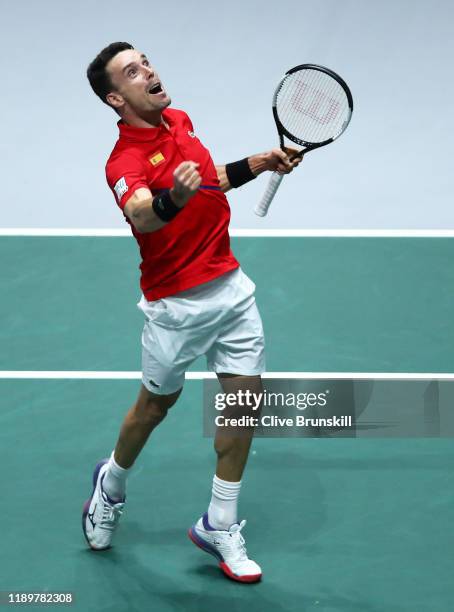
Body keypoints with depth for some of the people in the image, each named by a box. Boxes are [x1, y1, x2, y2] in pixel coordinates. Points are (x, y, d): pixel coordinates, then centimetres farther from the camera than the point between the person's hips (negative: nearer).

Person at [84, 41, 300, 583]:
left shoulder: (179, 120, 6)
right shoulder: (125, 160, -21)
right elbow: (140, 215, -44)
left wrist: (254, 166, 11)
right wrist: (173, 198, -64)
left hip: (231, 287, 7)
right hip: (178, 303, -6)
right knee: (156, 405, 11)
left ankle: (219, 527, 18)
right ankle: (111, 485, 42)